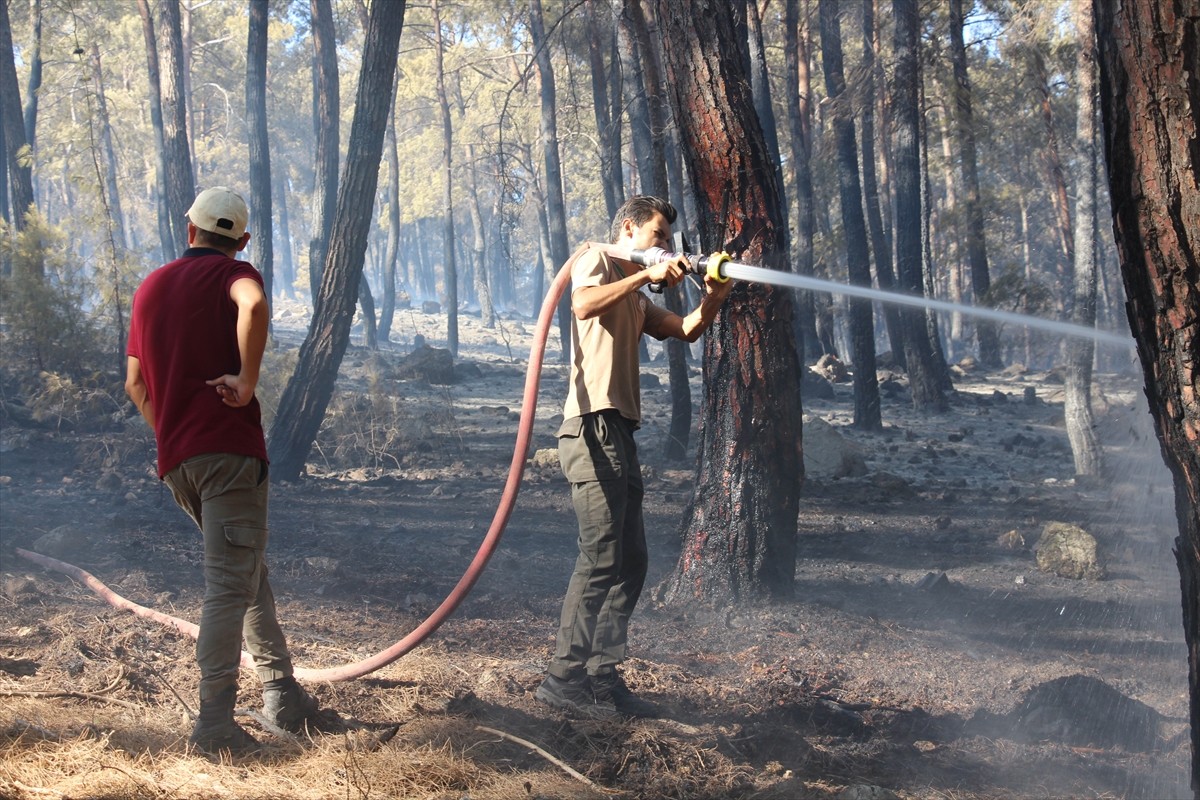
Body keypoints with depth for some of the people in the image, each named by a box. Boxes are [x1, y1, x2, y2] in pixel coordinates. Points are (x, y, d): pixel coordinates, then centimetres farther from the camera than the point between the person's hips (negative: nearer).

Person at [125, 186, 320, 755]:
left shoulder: (151, 287, 19)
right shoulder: (231, 274, -2)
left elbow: (135, 382, 21)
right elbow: (253, 306, -28)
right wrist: (247, 380, -19)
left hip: (174, 458, 7)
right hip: (229, 448, -7)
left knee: (249, 574, 20)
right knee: (229, 586, -8)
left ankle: (281, 693, 22)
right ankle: (215, 723, -13)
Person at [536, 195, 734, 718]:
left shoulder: (637, 299, 28)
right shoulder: (598, 261, 1)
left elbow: (686, 330, 20)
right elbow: (584, 305, -22)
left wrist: (712, 299, 3)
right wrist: (646, 275, -19)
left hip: (620, 434, 10)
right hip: (595, 426, -10)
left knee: (631, 561, 9)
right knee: (601, 558, -13)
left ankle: (603, 679, 12)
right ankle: (564, 679, -10)